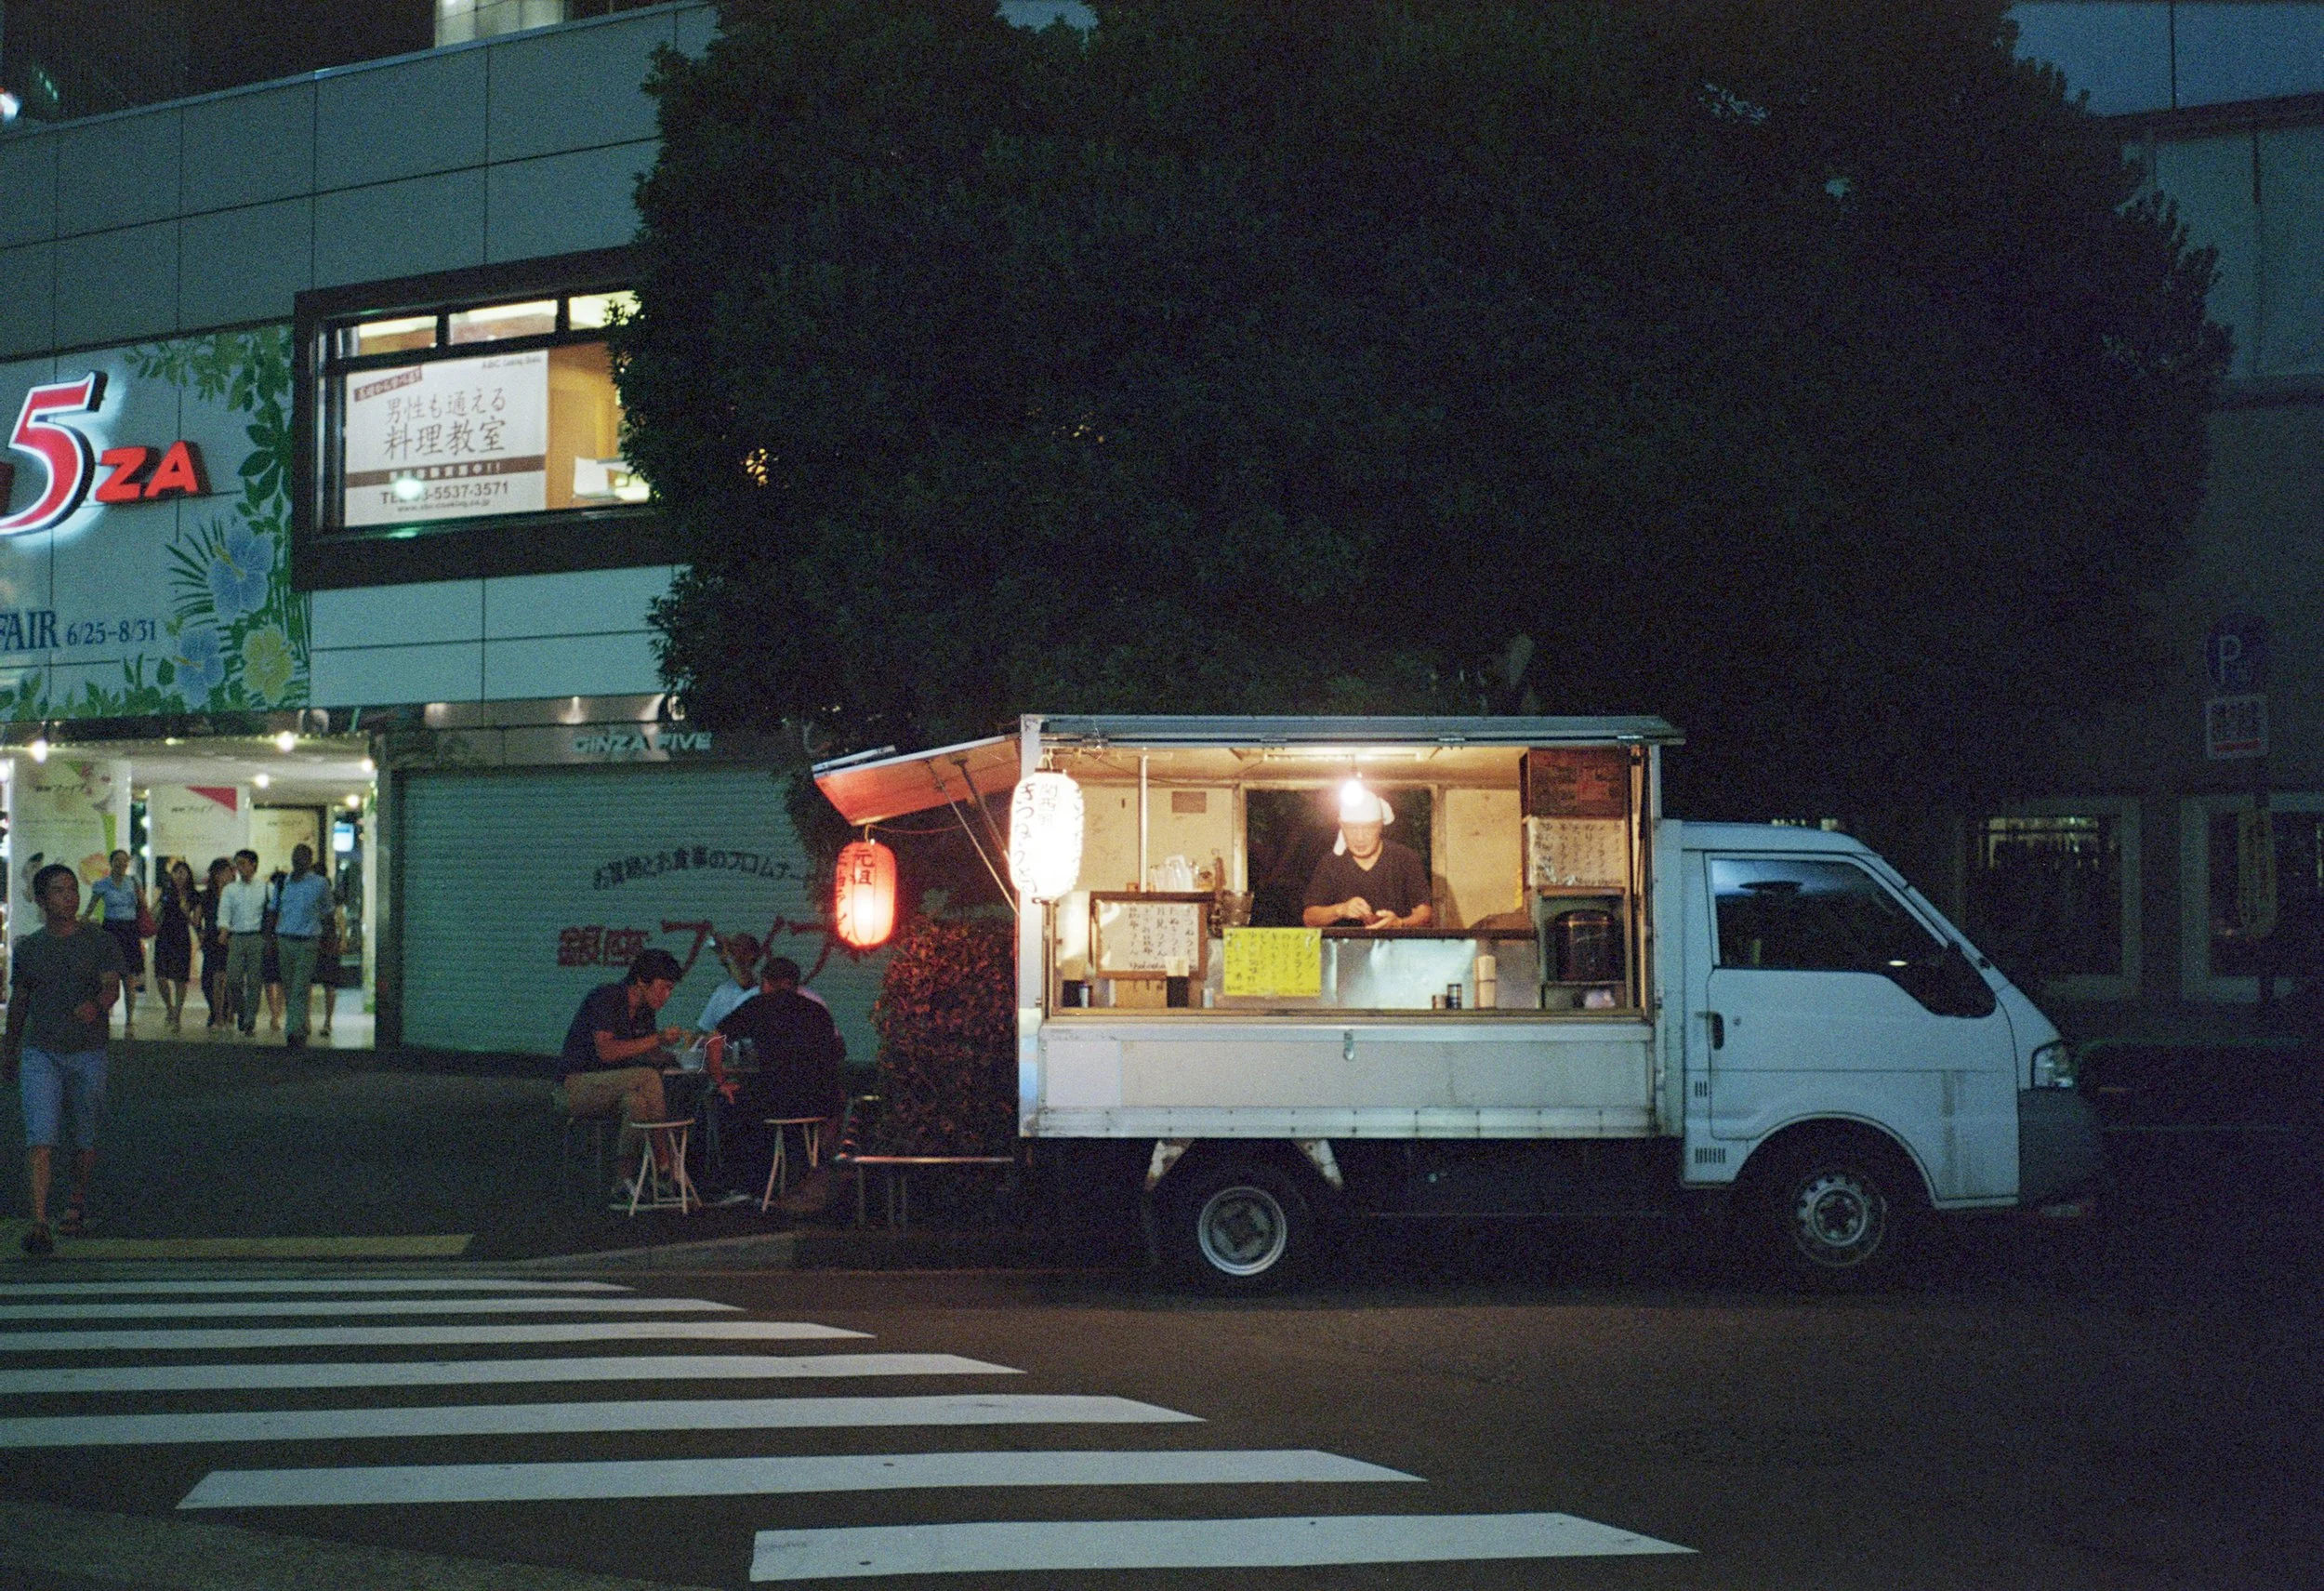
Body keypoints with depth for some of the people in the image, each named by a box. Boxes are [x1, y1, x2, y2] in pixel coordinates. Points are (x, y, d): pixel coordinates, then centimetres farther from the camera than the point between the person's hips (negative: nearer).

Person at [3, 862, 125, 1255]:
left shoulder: (101, 943, 0)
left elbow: (112, 986, -14)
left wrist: (95, 1004, -37)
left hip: (88, 1051, 0)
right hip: (39, 1051, 0)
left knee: (85, 1139, 12)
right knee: (39, 1140, -12)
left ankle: (77, 1203, 37)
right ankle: (39, 1225, -18)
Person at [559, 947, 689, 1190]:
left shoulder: (645, 1011, 9)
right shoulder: (606, 997, -15)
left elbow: (650, 1057, 10)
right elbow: (606, 1051, -25)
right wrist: (657, 1039, -22)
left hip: (610, 1088, 7)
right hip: (577, 1086, -7)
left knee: (636, 1101, -28)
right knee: (647, 1077, -30)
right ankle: (664, 1166, -25)